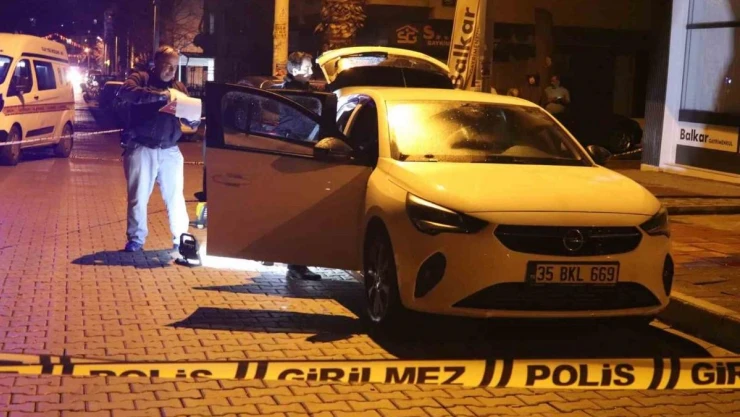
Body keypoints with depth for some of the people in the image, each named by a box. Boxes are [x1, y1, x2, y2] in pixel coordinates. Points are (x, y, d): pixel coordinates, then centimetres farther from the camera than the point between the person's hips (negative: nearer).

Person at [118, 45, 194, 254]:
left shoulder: (178, 87, 14)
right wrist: (159, 95, -30)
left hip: (170, 151, 3)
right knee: (138, 197, 4)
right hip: (141, 149, -3)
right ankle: (136, 239, 16)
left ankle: (181, 239, 16)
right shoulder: (140, 78, 1)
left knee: (175, 197, 5)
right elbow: (125, 92, -21)